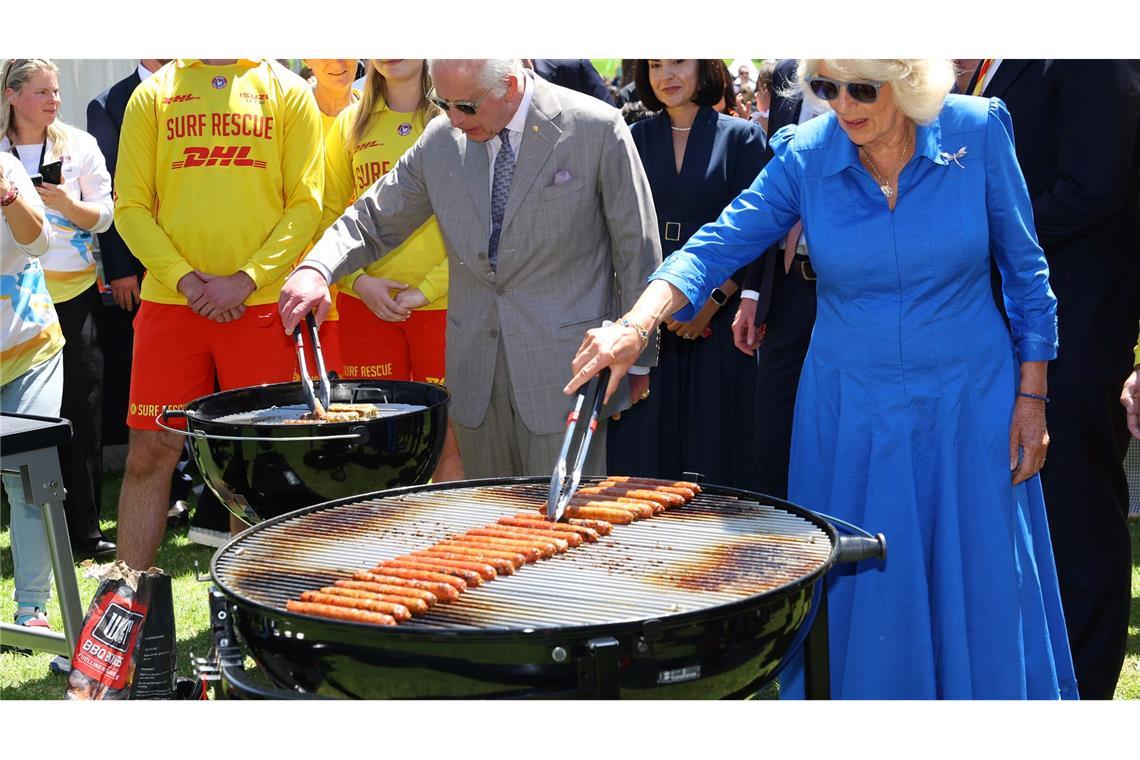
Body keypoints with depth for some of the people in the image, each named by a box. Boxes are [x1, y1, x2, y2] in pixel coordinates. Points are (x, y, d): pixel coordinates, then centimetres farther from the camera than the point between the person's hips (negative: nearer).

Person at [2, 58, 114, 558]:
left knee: (83, 414, 1)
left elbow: (104, 217, 2)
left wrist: (67, 203, -14)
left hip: (74, 296, 0)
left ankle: (85, 529, 9)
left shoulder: (79, 146, 6)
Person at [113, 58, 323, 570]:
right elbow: (131, 206, 4)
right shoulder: (152, 95, 9)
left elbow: (305, 204, 0)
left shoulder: (288, 91, 6)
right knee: (148, 452, 1)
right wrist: (185, 279, -10)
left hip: (260, 303, -1)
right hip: (168, 299, 1)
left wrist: (245, 280, -11)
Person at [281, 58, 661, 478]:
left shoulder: (595, 128, -7)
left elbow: (637, 249, -2)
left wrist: (636, 356, 2)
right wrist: (316, 268, -9)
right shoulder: (440, 139, 4)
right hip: (476, 377, 4)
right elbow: (374, 219, 12)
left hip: (565, 371, -4)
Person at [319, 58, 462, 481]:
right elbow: (329, 216, 13)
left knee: (448, 443, -3)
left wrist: (425, 289, -11)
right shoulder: (350, 124, 11)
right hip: (366, 303, 3)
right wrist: (359, 280, -3)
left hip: (443, 301, -3)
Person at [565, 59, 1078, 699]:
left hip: (968, 404, 0)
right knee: (853, 598, 7)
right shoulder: (805, 154, -8)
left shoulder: (978, 132, -10)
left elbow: (1024, 269, -1)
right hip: (849, 412, 1)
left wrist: (1032, 397, -1)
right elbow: (717, 247, -11)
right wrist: (634, 326, -28)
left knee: (980, 597, 6)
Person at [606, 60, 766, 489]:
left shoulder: (741, 137, 2)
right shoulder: (636, 140, 10)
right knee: (646, 443, 3)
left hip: (717, 314, -2)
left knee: (714, 439, 1)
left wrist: (715, 300, -13)